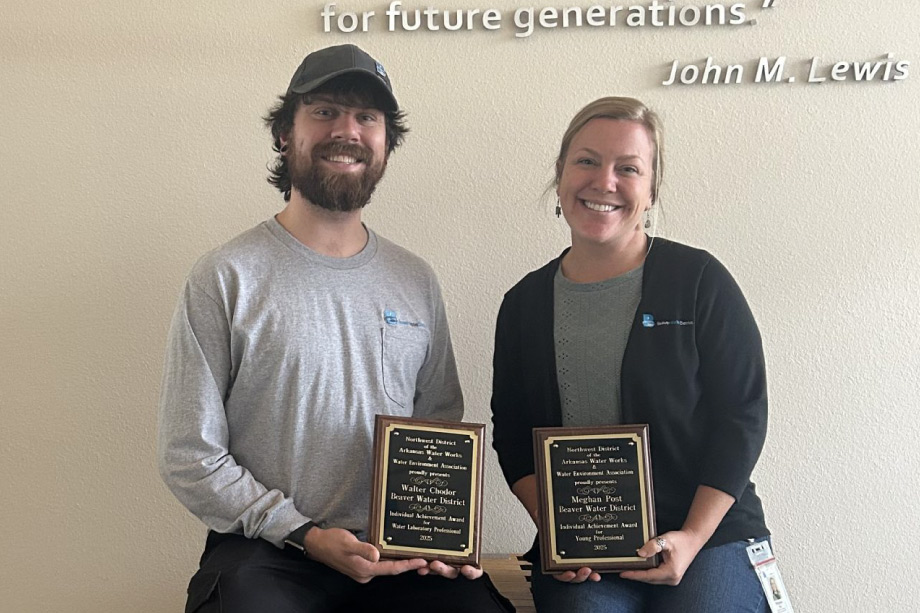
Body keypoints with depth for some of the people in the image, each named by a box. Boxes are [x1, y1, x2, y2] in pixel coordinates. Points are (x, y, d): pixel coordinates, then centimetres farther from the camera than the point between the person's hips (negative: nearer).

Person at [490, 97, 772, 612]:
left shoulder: (700, 281, -2)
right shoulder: (524, 304, 8)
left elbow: (742, 415, -3)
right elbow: (512, 434, 11)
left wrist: (692, 538, -10)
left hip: (709, 535, -1)